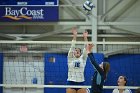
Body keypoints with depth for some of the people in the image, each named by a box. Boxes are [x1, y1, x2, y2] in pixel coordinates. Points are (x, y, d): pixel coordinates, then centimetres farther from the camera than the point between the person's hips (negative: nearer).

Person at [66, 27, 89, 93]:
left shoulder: (83, 59, 9)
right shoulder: (70, 59, 6)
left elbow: (85, 49, -1)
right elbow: (72, 47, -3)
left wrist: (85, 38, -9)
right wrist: (74, 36, -12)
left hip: (81, 83, 1)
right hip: (71, 83, -1)